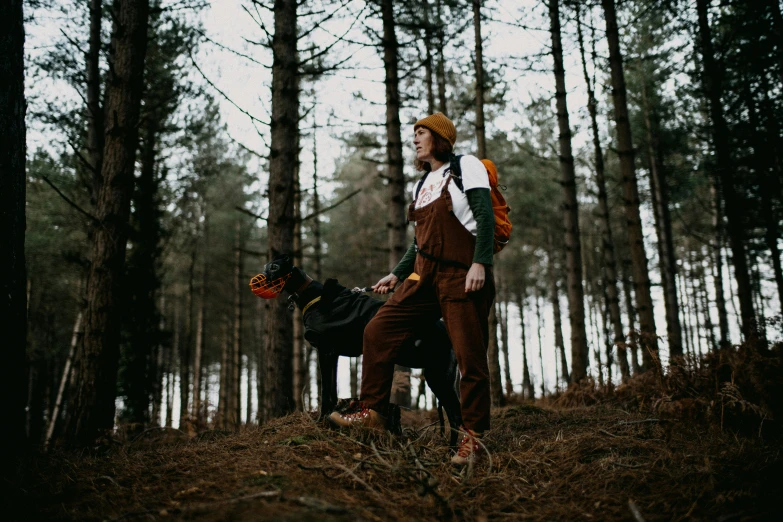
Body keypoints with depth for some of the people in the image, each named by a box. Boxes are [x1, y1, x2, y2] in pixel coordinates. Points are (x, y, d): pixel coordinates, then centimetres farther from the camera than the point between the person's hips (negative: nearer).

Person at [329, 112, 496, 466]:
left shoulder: (466, 166, 2)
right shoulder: (424, 183, 23)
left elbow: (485, 216, -9)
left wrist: (480, 263, -20)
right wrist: (396, 275, 21)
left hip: (462, 276, -7)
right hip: (424, 276, 7)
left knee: (470, 356, -6)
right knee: (378, 331, -1)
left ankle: (473, 435, 4)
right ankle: (372, 410, 6)